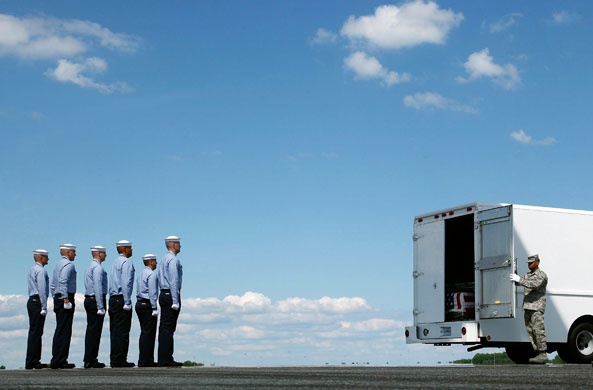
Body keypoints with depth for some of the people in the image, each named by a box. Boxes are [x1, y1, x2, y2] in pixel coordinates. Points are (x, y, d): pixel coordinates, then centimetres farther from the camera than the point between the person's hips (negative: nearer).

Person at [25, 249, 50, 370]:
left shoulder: (32, 269, 18)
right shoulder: (41, 270, -12)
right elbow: (42, 290, -18)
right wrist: (44, 307, -19)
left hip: (32, 301, 10)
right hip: (38, 302, -10)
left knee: (34, 332, 10)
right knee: (36, 332, -9)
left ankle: (34, 361, 13)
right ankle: (31, 362, -10)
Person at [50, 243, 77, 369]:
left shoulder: (58, 264, 20)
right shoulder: (68, 264, -10)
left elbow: (52, 285, 22)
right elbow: (63, 281, -23)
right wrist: (66, 299, -23)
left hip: (57, 299, 10)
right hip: (65, 298, -10)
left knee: (59, 330, 11)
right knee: (64, 331, -8)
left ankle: (56, 360, 11)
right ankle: (59, 360, -9)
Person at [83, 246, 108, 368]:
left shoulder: (90, 266, 19)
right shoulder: (97, 267, -12)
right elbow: (98, 287, -19)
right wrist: (100, 307, -21)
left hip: (89, 299, 10)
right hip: (96, 300, -10)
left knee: (91, 330, 9)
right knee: (94, 331, -8)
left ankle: (89, 360, 11)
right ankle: (90, 360, -8)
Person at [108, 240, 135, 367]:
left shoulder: (115, 262, 19)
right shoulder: (127, 262, -8)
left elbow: (111, 284, 16)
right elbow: (126, 283, -17)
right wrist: (127, 303, -18)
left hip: (113, 299, 9)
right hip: (122, 299, -9)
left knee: (114, 331, 8)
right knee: (122, 331, -7)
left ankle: (114, 359, 9)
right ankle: (119, 360, -9)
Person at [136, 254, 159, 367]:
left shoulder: (141, 274, 17)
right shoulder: (152, 274, -11)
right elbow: (152, 293, -17)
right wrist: (154, 308, -16)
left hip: (139, 303, 9)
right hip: (148, 305, -9)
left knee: (144, 332, 10)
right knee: (148, 333, -8)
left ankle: (146, 359, 10)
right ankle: (144, 360, -10)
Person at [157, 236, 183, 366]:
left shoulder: (163, 260, 18)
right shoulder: (173, 260, -13)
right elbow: (173, 281, -18)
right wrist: (175, 302, -20)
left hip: (163, 294, 10)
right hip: (171, 294, -10)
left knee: (164, 327, 9)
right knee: (168, 328, -9)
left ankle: (164, 359, 12)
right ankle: (165, 359, -8)